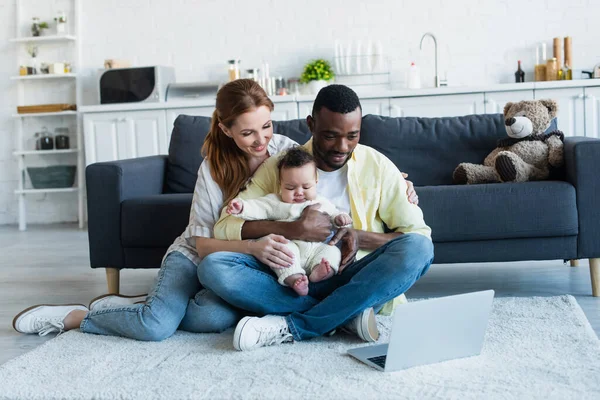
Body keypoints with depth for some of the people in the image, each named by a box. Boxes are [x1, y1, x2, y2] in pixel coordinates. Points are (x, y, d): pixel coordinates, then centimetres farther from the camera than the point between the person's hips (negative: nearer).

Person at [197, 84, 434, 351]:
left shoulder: (378, 166, 1)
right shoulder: (278, 167, 1)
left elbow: (418, 233, 0)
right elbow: (224, 227, -8)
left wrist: (361, 237, -17)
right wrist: (295, 230, -20)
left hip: (353, 279, 0)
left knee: (418, 248, -28)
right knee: (212, 267, -23)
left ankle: (293, 327, -25)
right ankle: (347, 314, -24)